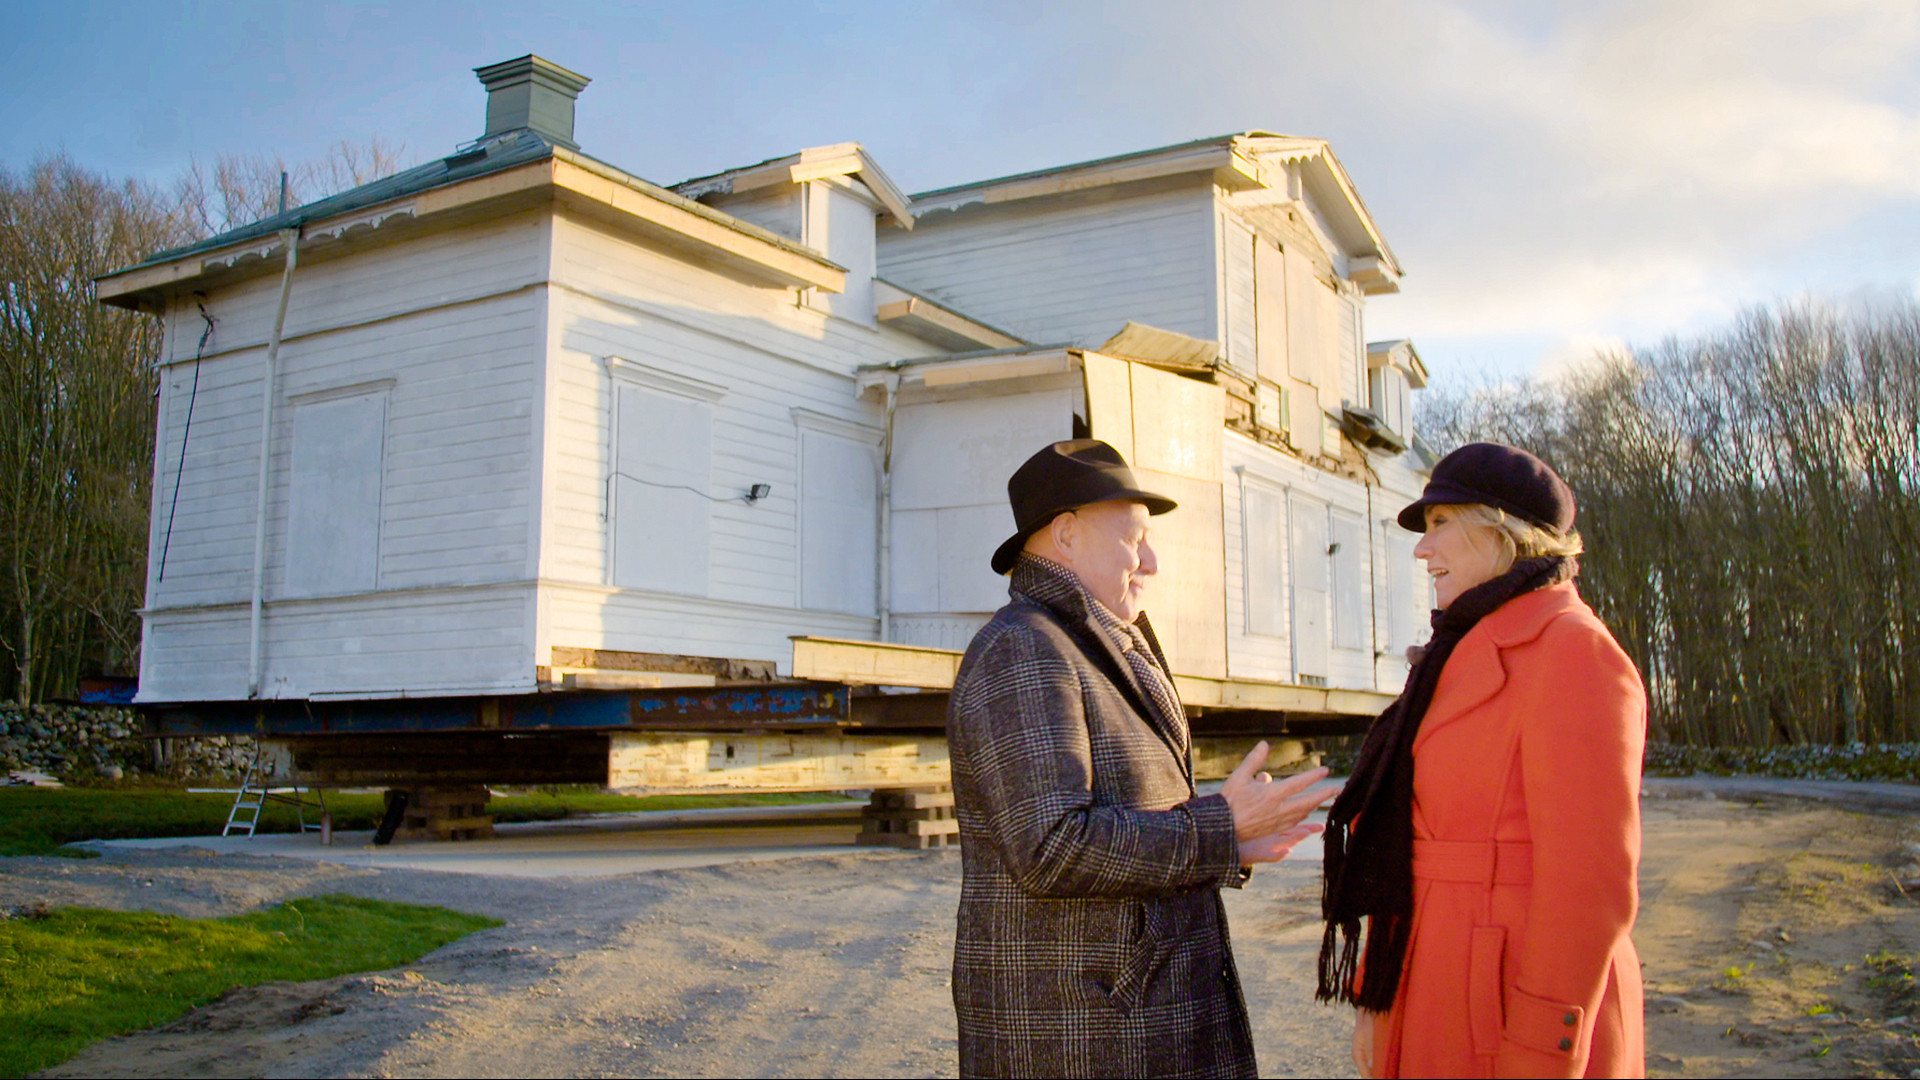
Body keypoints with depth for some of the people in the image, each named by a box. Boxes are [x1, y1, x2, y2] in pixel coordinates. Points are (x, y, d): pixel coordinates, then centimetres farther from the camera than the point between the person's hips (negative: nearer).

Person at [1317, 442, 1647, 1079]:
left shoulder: (1574, 655, -13)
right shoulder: (1470, 661, 15)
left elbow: (1588, 882, -19)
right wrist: (1377, 999, 12)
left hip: (1517, 1025, -8)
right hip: (1436, 1009, 8)